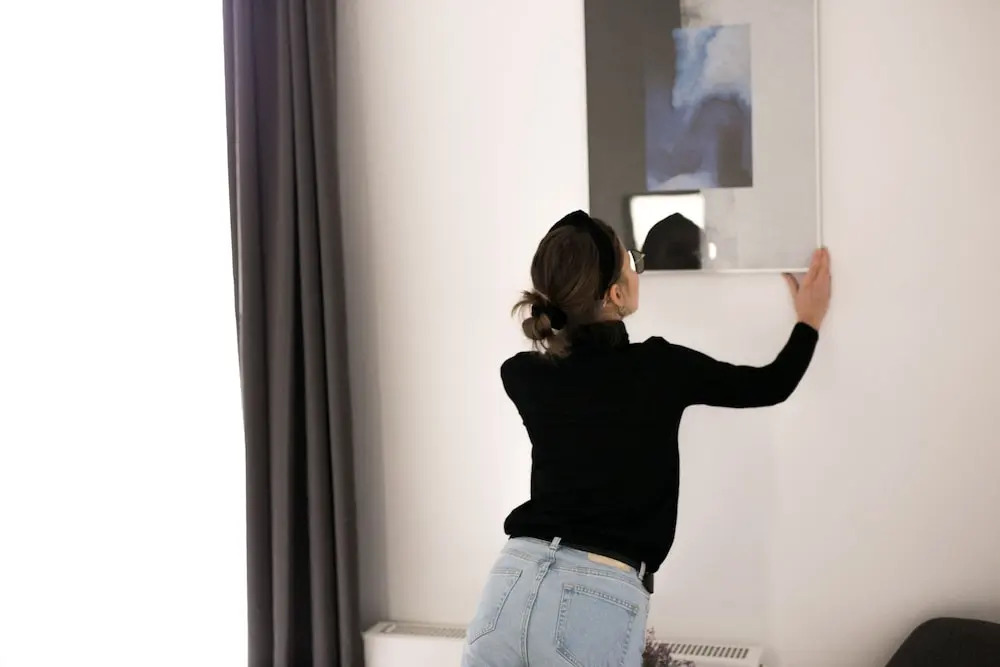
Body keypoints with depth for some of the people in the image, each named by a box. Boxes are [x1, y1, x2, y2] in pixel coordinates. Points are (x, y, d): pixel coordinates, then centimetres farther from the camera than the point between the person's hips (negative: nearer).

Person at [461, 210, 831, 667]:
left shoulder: (520, 375, 6)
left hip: (513, 584, 3)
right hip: (598, 603, -3)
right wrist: (810, 319, 32)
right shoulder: (659, 367, -1)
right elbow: (772, 385, 15)